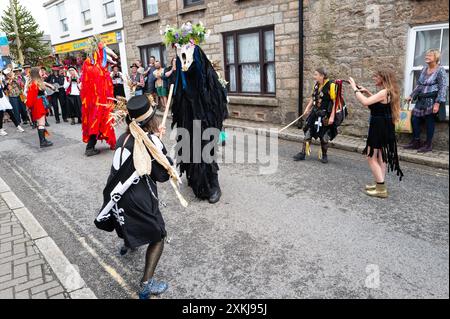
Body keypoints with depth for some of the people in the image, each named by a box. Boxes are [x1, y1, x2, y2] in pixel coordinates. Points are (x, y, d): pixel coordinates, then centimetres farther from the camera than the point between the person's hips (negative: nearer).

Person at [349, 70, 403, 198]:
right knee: (380, 157, 18)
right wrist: (367, 92, 16)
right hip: (383, 127, 10)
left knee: (371, 158, -5)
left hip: (379, 128, -10)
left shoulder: (384, 92, -20)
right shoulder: (388, 92, 10)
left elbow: (365, 102, -31)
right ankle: (380, 184, 30)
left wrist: (355, 89, -20)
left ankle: (381, 189, -2)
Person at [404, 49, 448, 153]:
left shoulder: (440, 70, -8)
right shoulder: (424, 69, 12)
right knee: (414, 119, 5)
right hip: (421, 100, 7)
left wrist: (437, 103, -20)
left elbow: (443, 88, -13)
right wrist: (411, 96, 12)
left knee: (430, 122, -2)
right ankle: (416, 142, 17)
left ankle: (428, 145, 8)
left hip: (432, 100, -7)